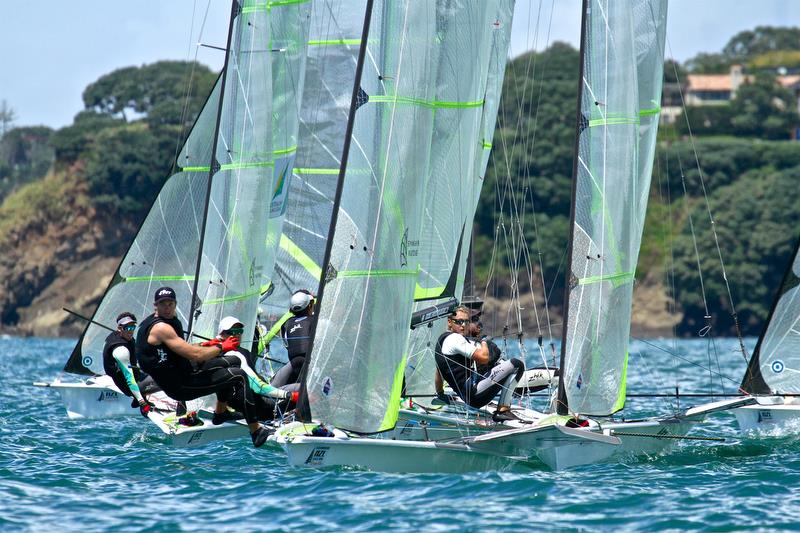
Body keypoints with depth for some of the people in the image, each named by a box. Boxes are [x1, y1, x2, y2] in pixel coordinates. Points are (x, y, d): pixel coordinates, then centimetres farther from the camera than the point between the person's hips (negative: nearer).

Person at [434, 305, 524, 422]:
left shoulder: (442, 340, 21)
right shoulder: (454, 338, -11)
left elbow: (438, 375, 31)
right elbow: (483, 358, -19)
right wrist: (483, 343, 2)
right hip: (474, 392, -11)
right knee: (516, 365, -14)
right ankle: (503, 411, -13)